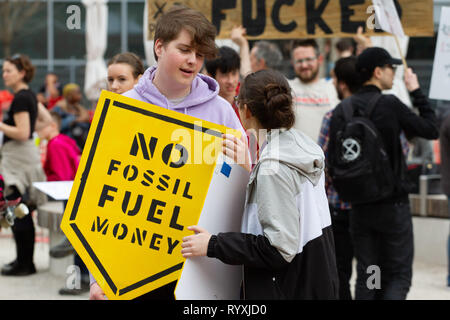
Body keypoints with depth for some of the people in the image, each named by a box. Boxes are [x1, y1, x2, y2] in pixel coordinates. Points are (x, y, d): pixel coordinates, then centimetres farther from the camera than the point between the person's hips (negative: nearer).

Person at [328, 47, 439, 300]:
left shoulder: (342, 111, 2)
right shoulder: (390, 104, -13)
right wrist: (416, 92, 5)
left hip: (359, 208, 5)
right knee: (399, 275, 3)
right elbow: (431, 129, -4)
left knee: (366, 277, 12)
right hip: (393, 204, -5)